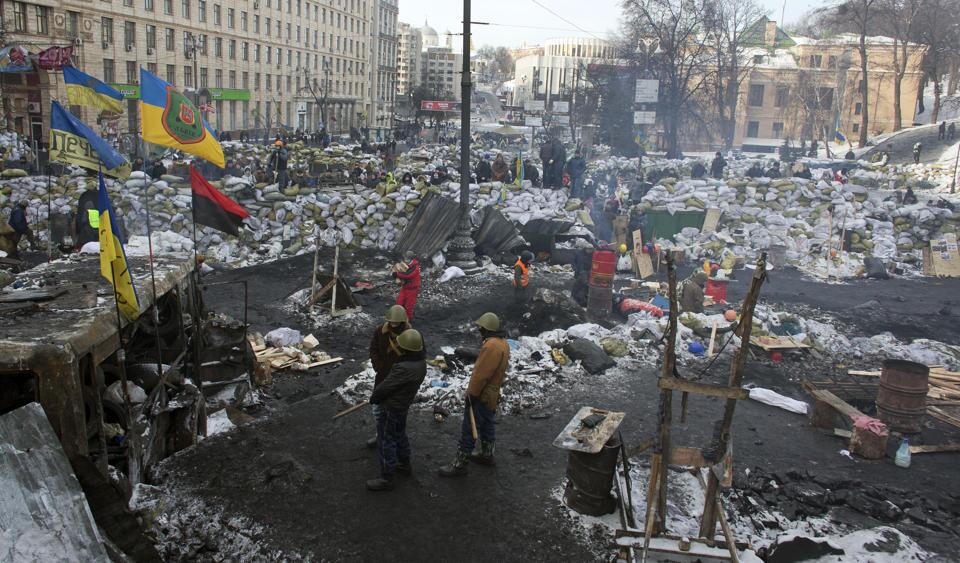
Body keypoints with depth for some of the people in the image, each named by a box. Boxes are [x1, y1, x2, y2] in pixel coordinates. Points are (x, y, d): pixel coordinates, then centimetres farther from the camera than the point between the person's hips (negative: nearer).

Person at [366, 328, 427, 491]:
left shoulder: (404, 369, -37)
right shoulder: (420, 361, -7)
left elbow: (385, 387, -24)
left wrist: (373, 398, -4)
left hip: (391, 408, -9)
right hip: (403, 404, 9)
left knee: (386, 442, 5)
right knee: (399, 435, 28)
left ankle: (386, 479, 17)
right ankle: (404, 464, 47)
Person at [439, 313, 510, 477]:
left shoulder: (491, 346, -26)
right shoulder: (503, 344, 7)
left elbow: (480, 374, -26)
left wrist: (471, 394, -19)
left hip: (481, 396, -10)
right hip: (492, 394, 10)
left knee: (468, 429, -3)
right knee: (488, 425, 23)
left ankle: (459, 464, 2)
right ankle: (487, 455, 38)